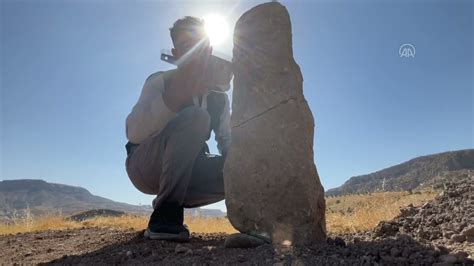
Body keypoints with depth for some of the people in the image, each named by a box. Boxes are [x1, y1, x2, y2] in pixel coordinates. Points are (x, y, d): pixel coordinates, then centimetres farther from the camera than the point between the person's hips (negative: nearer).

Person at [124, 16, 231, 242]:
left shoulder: (219, 96, 2)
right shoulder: (160, 82, -14)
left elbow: (228, 140, 3)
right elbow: (134, 133, -32)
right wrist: (177, 95, -48)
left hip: (184, 171, 6)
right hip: (146, 166, -5)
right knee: (196, 117, -30)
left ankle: (167, 207, -3)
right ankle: (164, 215, -26)